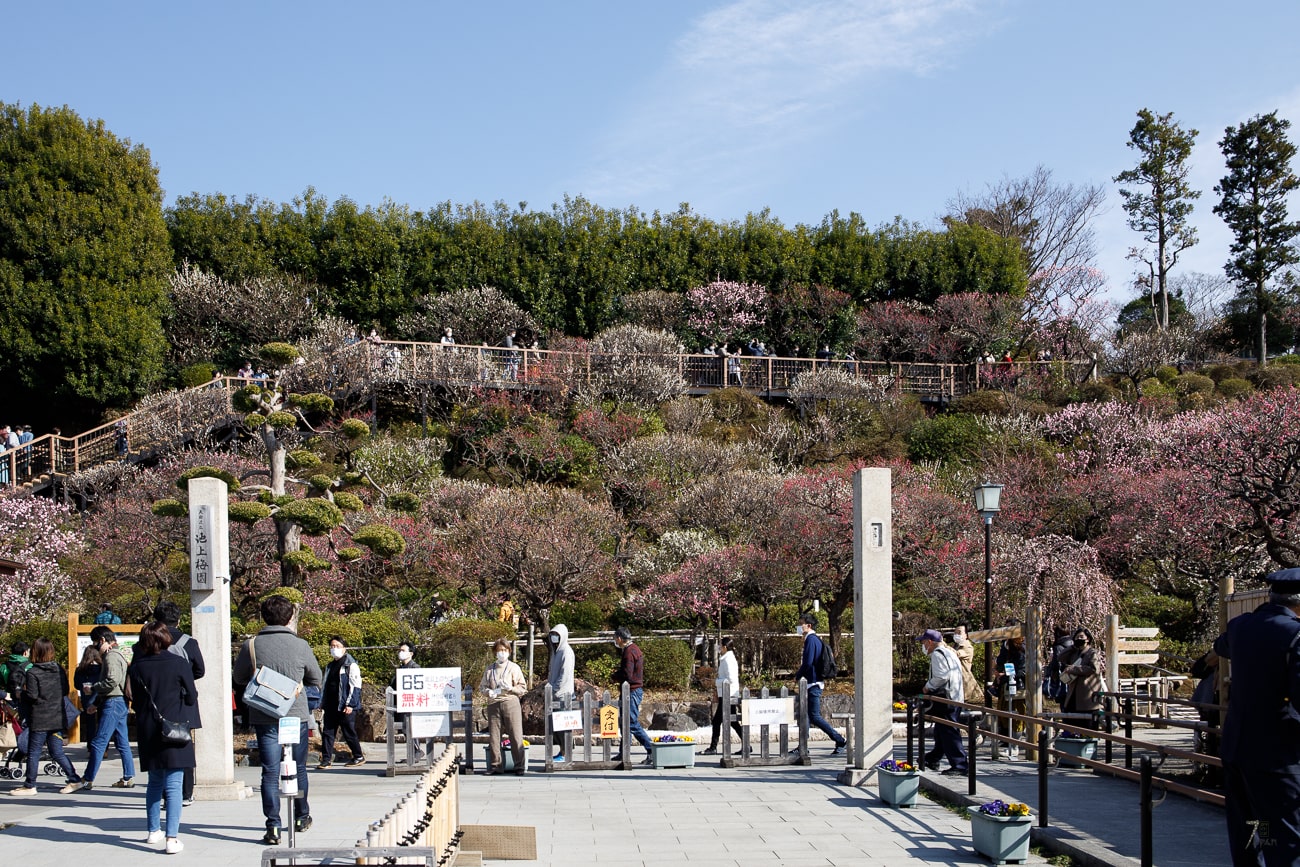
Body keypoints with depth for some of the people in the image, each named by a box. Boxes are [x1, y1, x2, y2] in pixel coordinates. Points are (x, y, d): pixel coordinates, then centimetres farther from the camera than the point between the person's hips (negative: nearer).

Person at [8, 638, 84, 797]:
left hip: (39, 720, -6)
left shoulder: (32, 673, -12)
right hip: (58, 718, 6)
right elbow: (66, 691, 9)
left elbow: (31, 696, -15)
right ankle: (74, 780, 7)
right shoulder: (60, 670, 5)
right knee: (57, 753, 12)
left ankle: (30, 786, 10)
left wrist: (24, 691, 3)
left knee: (33, 753, 4)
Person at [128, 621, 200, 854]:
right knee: (174, 785, -4)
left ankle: (154, 830, 28)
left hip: (148, 732, 3)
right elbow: (191, 697, -1)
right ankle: (172, 838, -11)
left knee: (154, 782, 20)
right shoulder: (179, 663, -7)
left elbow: (135, 701, 7)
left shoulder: (137, 667, 0)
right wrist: (188, 722, 17)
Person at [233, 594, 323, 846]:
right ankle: (301, 817, 31)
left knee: (270, 772, 2)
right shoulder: (300, 646, -8)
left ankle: (273, 827, -4)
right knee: (298, 768, 17)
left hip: (264, 718, 0)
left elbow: (239, 679, 8)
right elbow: (316, 679, 7)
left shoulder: (251, 645, -7)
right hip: (296, 715, 0)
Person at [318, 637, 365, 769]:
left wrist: (350, 704, -17)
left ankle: (359, 757, 15)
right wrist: (323, 702, 18)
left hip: (345, 707, -7)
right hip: (331, 706, 7)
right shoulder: (330, 666, 18)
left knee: (349, 732, 0)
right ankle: (326, 759, 5)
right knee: (327, 732, 2)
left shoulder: (351, 665, -6)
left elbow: (355, 686, -11)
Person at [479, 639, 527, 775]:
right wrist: (488, 691, -5)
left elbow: (523, 687, 4)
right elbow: (482, 686, 16)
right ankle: (496, 765, 13)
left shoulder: (514, 668, 6)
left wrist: (510, 688, -13)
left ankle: (519, 766, -2)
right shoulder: (489, 669, 13)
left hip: (510, 703, -3)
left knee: (516, 735, -6)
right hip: (493, 704, 3)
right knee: (493, 736, 3)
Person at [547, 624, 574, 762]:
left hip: (563, 694, -9)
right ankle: (561, 750, 16)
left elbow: (565, 675, -17)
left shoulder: (566, 652, -10)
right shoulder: (555, 651, 17)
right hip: (555, 693, 9)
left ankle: (565, 754, -5)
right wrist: (550, 688, 14)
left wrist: (554, 690, -17)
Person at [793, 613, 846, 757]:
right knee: (806, 715, 10)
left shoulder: (811, 640, -15)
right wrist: (803, 663, 10)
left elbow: (808, 663, -21)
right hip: (813, 682, 10)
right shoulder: (816, 639, 15)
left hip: (813, 684, -10)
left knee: (815, 717, -8)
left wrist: (797, 676, -8)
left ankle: (840, 740, -5)